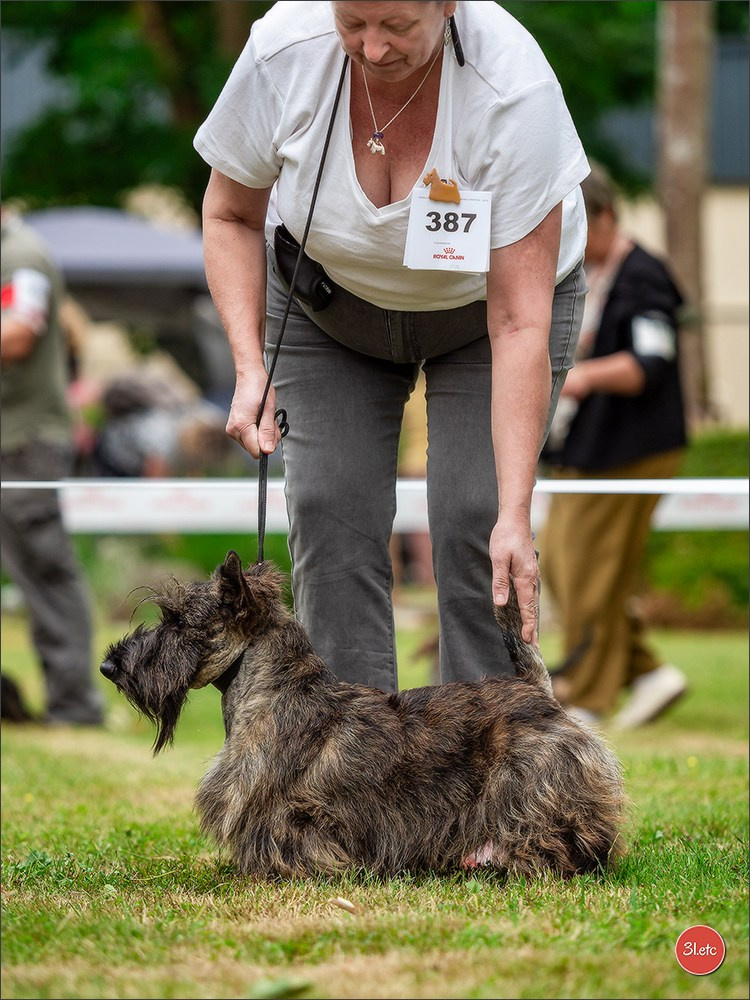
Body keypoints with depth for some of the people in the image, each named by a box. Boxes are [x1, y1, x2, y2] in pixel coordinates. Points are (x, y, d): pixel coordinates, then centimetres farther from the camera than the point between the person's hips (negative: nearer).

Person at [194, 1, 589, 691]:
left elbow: (519, 322, -36)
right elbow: (232, 216, -9)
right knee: (330, 517, -9)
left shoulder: (515, 88, -37)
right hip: (329, 294, 2)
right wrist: (251, 367, -23)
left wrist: (516, 515, -39)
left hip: (486, 301, -2)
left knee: (474, 524, -15)